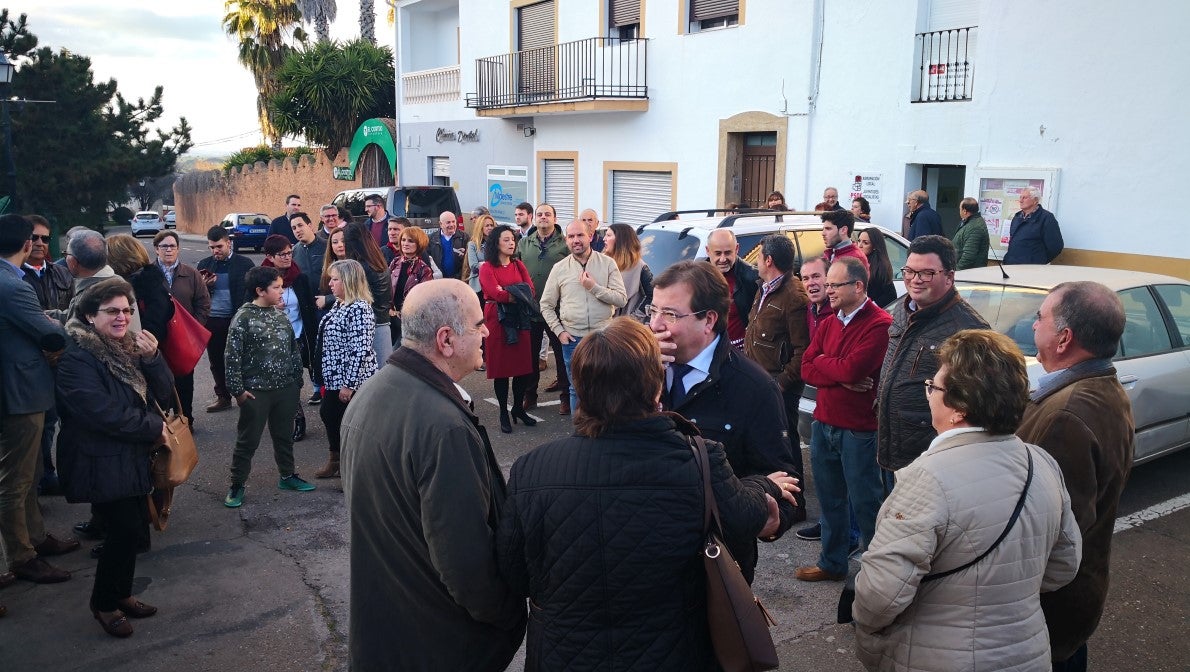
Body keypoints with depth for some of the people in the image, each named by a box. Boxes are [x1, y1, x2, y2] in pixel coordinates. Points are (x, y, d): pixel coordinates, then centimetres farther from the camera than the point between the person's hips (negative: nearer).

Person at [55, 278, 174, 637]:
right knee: (127, 530, -7)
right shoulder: (77, 358, -17)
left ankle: (121, 593, 31)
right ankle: (103, 602, 15)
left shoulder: (132, 346, 8)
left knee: (133, 530, 11)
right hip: (102, 462, -7)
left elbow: (163, 395, 3)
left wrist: (152, 358, -14)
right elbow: (104, 413, -24)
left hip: (134, 458, 7)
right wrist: (154, 428, -15)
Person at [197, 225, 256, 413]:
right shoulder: (205, 265, 9)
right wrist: (205, 285, -11)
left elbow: (250, 293, -4)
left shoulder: (244, 264, -3)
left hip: (236, 320, -4)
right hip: (212, 321, 4)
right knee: (216, 361, 12)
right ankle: (222, 396, 23)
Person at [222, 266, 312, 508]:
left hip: (286, 388, 5)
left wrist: (297, 379, 12)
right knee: (248, 440, 5)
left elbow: (293, 349, 13)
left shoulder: (280, 314, 6)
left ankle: (287, 475, 33)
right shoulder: (243, 318, -12)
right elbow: (232, 356, -12)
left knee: (284, 435, 17)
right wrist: (237, 389, -13)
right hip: (256, 391, -5)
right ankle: (237, 484, 17)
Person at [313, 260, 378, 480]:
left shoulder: (359, 309, -21)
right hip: (335, 378, 10)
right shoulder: (338, 305, 9)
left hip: (351, 380, -10)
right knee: (328, 414, 22)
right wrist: (326, 376, 20)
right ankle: (335, 461, 42)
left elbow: (360, 351, -25)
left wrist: (349, 384, -24)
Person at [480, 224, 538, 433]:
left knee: (524, 366, 5)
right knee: (501, 368, 2)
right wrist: (519, 295, -10)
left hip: (519, 321, 4)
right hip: (497, 321, -4)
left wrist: (507, 293, -14)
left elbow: (531, 290, 0)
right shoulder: (487, 268, -3)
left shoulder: (518, 265, 12)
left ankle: (519, 408, 22)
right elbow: (496, 294, -17)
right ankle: (504, 413, 13)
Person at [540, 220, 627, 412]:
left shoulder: (608, 264, -1)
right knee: (577, 389, 11)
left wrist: (594, 287, -16)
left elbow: (622, 299, -6)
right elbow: (546, 305, 9)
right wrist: (559, 331, -1)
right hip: (572, 339, 1)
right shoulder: (559, 268, 3)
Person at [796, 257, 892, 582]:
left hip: (858, 430, -7)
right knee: (829, 498, 18)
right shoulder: (828, 324, 10)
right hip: (823, 424, 7)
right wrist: (841, 378, -15)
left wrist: (821, 362, -6)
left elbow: (853, 369, -24)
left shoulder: (880, 324, -15)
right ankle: (831, 563, 33)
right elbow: (806, 369, 2)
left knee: (865, 502, 6)